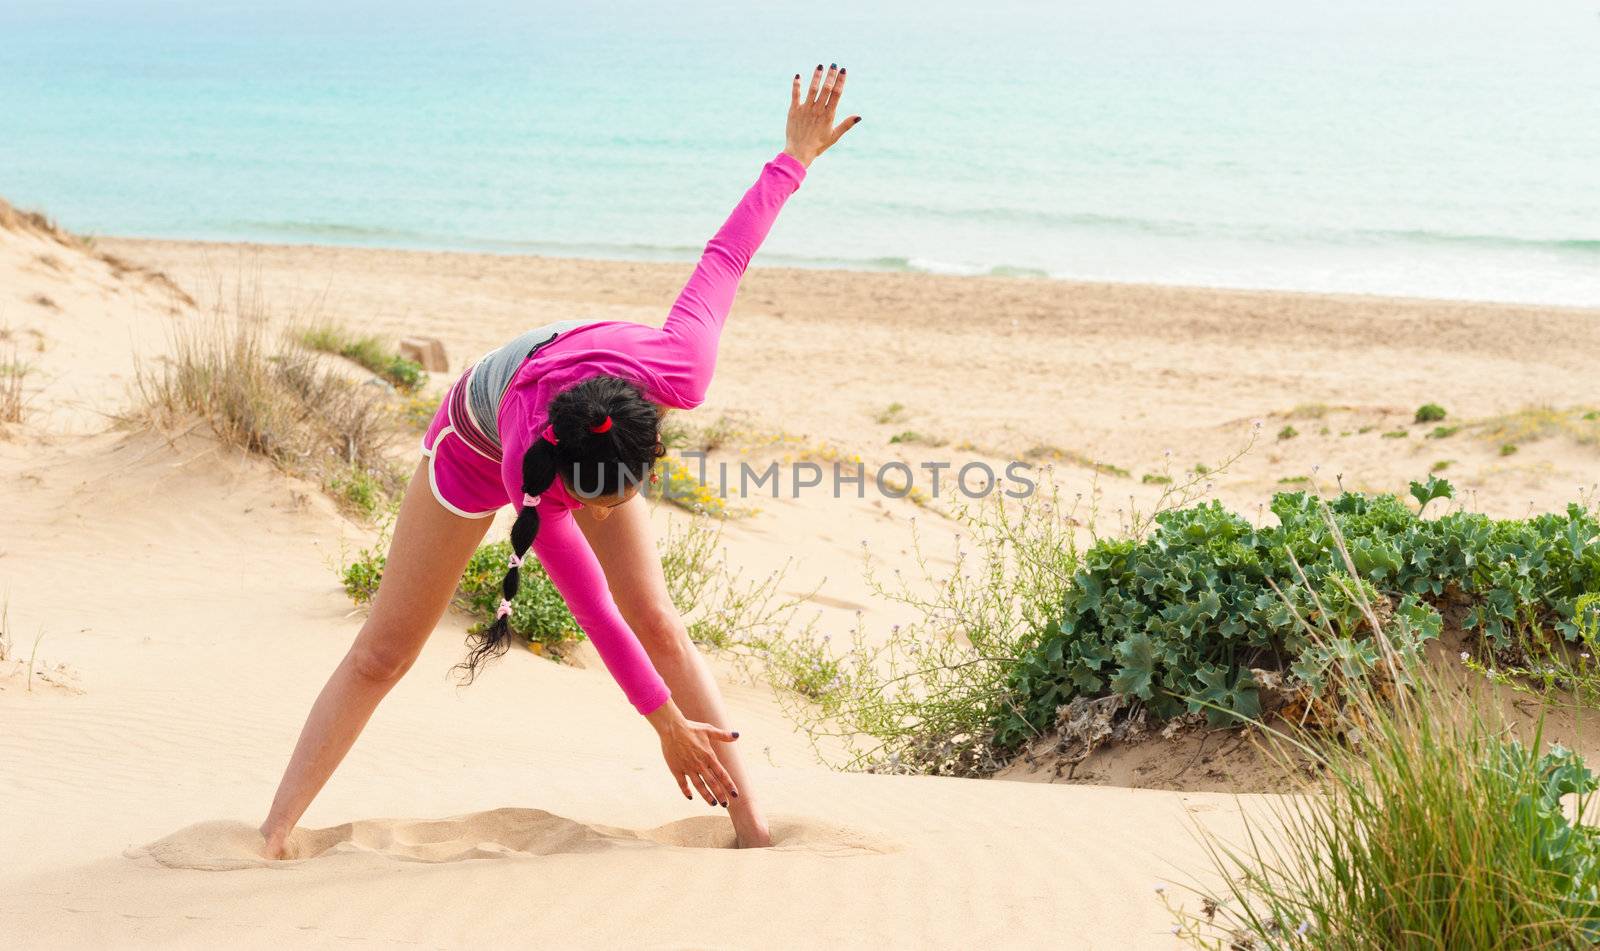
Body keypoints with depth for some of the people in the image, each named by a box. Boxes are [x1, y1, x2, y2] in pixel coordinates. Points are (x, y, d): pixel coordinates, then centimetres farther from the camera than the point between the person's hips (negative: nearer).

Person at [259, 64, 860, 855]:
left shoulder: (679, 374, -43)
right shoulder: (529, 476, -47)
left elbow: (721, 260, -27)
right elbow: (591, 604, -36)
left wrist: (796, 153, -12)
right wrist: (666, 722, -29)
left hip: (590, 441, 3)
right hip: (475, 441, -3)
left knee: (662, 626, -7)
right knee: (382, 654, -1)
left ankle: (751, 827, -3)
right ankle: (275, 833, 6)